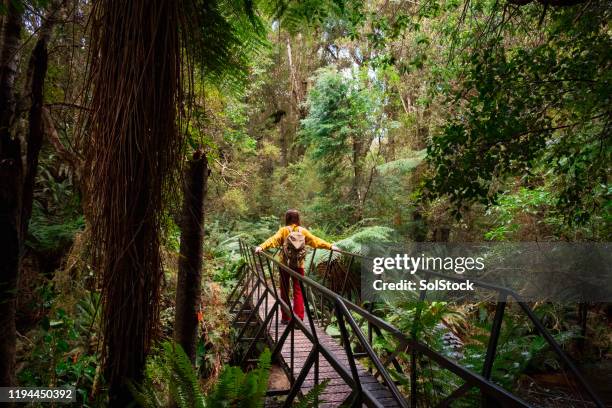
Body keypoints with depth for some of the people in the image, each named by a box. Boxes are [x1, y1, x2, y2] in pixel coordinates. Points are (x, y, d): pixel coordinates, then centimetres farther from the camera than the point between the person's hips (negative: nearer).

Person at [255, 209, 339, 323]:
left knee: (284, 290, 12)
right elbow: (316, 240, 5)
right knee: (298, 291, 4)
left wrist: (261, 247, -28)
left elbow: (273, 239, -19)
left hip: (284, 264, -1)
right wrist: (330, 246, 13)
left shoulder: (283, 230, -4)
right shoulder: (303, 231, 1)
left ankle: (285, 318, 19)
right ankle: (299, 319, -1)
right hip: (299, 265, 1)